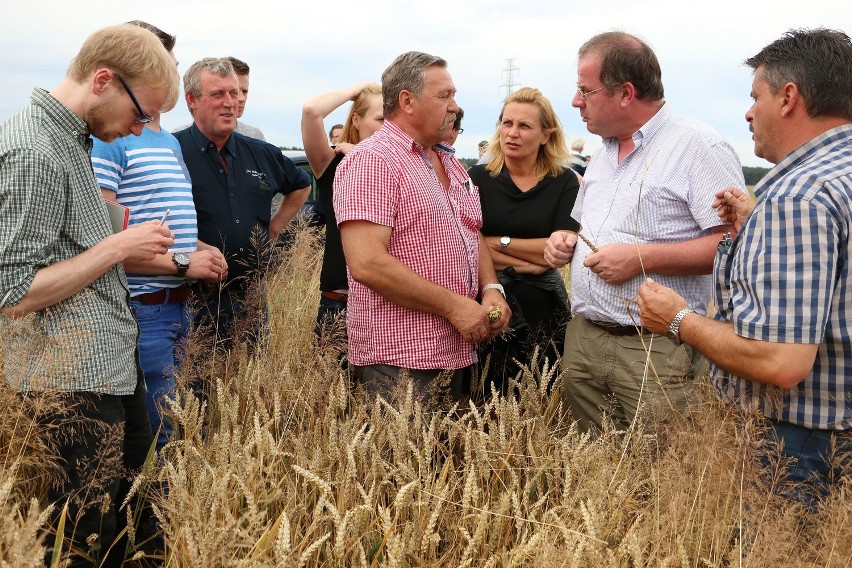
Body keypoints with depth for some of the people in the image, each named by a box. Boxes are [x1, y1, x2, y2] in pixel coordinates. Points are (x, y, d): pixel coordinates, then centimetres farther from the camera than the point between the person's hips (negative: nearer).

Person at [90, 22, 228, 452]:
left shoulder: (170, 142, 17)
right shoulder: (108, 139, -13)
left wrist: (202, 250, 7)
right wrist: (181, 264, -16)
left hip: (178, 306, 9)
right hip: (142, 311, -9)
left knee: (169, 430, 17)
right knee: (151, 437, -3)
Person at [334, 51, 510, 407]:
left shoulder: (450, 163, 16)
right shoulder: (372, 161, -12)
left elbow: (474, 237, 25)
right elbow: (366, 264, -22)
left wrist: (490, 289, 4)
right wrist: (452, 305, -19)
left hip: (459, 356, 9)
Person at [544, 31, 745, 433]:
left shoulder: (698, 146, -10)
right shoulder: (601, 158, 17)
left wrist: (642, 257, -21)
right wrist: (566, 242, 7)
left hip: (657, 351, -7)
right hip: (583, 340, 7)